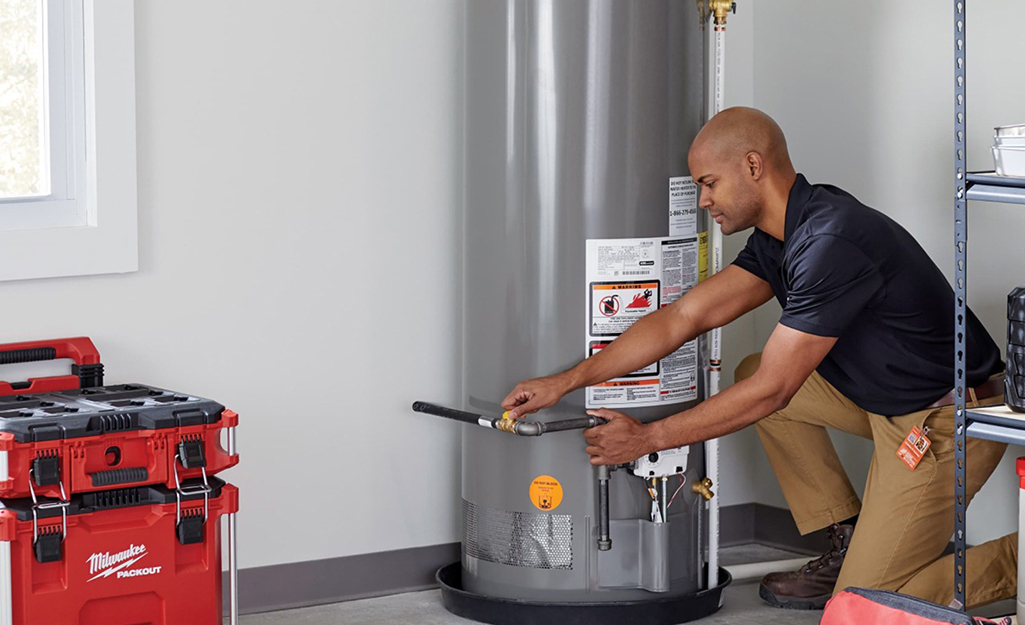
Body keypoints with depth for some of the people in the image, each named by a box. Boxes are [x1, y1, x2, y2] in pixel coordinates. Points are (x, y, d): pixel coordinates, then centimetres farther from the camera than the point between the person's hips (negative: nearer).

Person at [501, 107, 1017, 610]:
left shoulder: (833, 244, -25)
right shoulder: (782, 235, 5)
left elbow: (770, 392, -22)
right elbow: (683, 317, 6)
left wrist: (647, 439, -14)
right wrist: (566, 381, 2)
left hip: (947, 423, -10)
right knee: (751, 372, 12)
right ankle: (849, 546, 14)